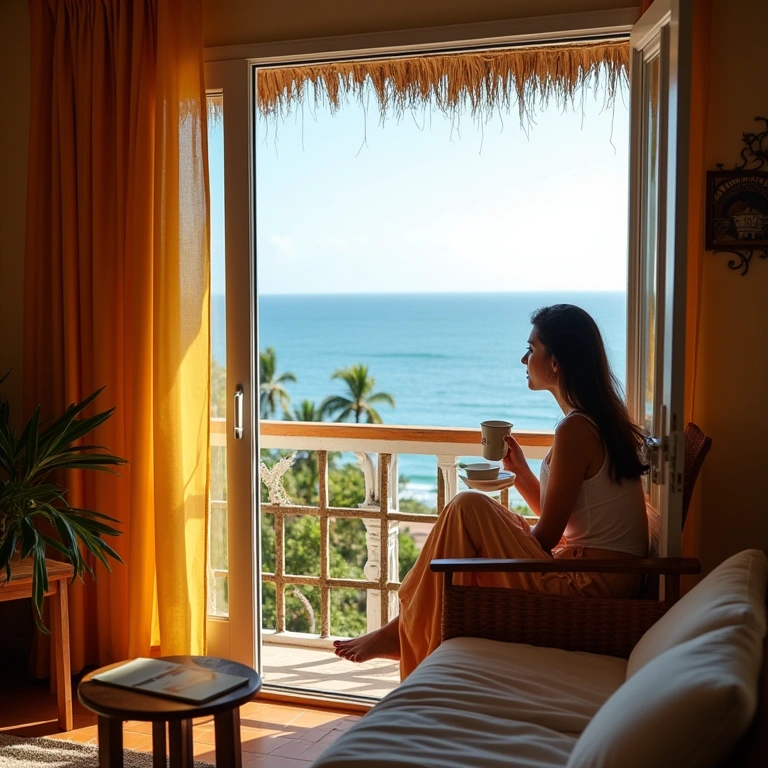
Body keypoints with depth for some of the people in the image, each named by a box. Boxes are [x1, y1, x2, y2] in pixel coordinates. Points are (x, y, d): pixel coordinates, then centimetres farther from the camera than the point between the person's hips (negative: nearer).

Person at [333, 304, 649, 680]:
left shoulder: (575, 430, -18)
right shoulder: (599, 418, 12)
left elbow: (544, 538, -15)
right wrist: (520, 470, 8)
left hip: (588, 584, -10)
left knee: (469, 508, -13)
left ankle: (406, 634, -1)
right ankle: (410, 636, 11)